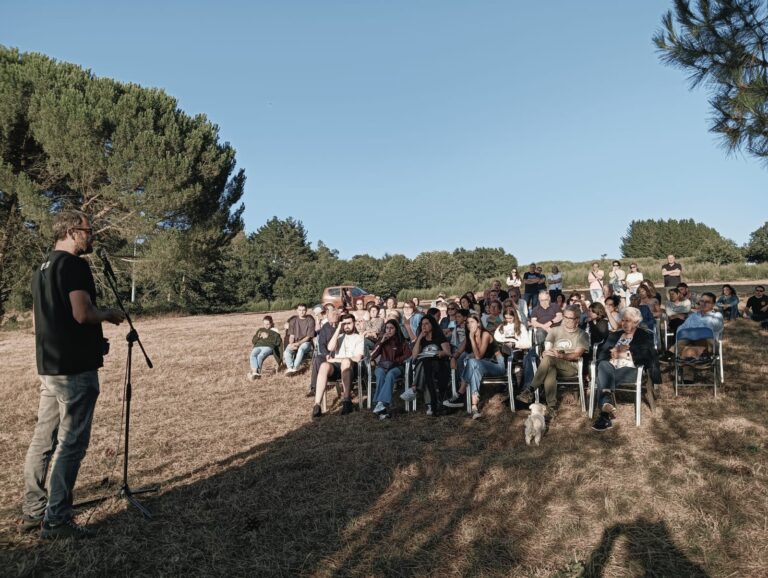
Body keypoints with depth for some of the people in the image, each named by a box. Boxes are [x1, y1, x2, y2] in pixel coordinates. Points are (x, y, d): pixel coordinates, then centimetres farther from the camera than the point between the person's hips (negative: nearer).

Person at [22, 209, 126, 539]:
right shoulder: (74, 265, -13)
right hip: (75, 369, -9)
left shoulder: (42, 269, 17)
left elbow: (39, 317, 21)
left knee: (44, 440, 15)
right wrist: (109, 313, -3)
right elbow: (82, 314, -22)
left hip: (48, 367, 10)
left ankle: (33, 511, 25)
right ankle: (56, 521, 3)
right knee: (70, 444, -3)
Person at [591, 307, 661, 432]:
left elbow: (644, 356, 0)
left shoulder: (645, 336, 19)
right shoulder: (614, 335, 29)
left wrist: (625, 354, 0)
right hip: (610, 367, 3)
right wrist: (613, 352, -3)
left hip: (629, 369, -3)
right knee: (603, 364, -37)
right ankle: (606, 405, -54)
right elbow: (601, 353, 17)